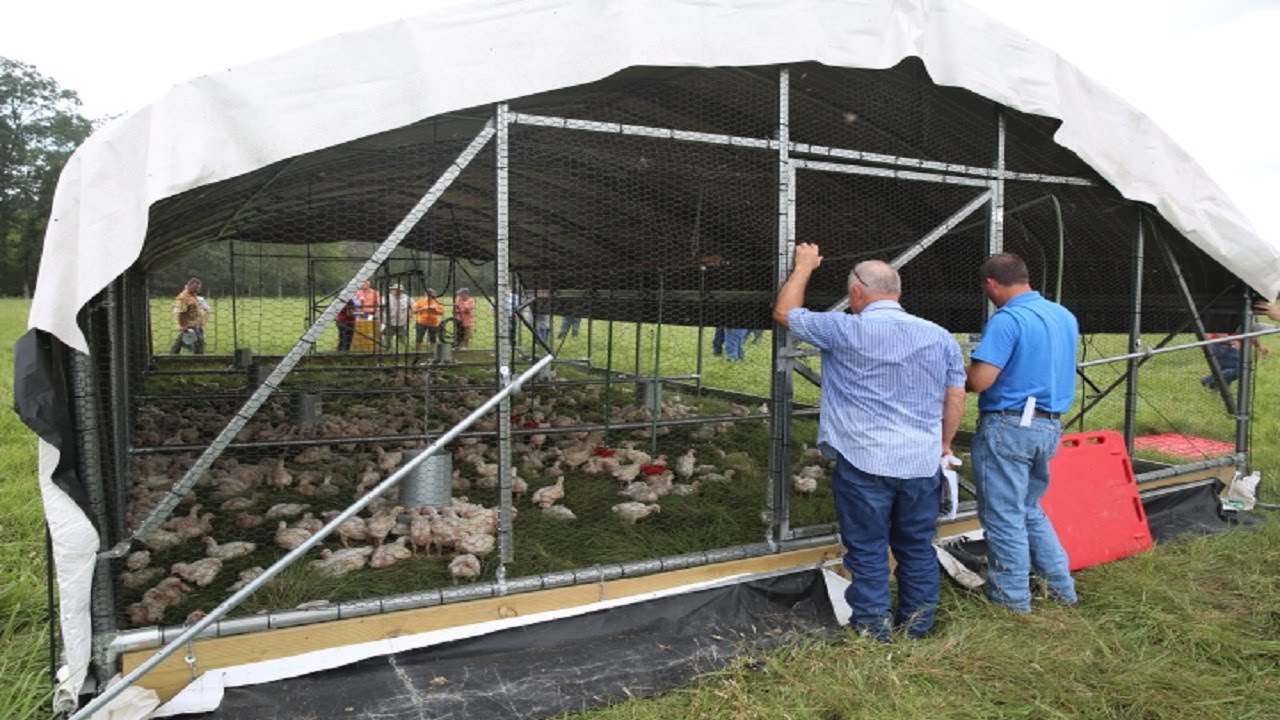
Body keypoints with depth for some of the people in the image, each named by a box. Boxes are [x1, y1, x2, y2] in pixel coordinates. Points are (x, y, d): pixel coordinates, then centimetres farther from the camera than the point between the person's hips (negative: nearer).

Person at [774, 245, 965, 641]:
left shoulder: (844, 331, -9)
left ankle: (875, 630, 18)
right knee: (918, 548, 18)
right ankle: (917, 626, 29)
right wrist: (944, 444, 22)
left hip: (865, 463, -4)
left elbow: (783, 313, 3)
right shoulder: (940, 337, 4)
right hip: (923, 463, 5)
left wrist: (804, 267, 16)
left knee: (867, 551, 8)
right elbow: (956, 398, 9)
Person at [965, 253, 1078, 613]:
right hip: (1049, 426, 9)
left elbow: (979, 381, -23)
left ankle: (1013, 603, 14)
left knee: (1004, 517, 4)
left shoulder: (1007, 320, -17)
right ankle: (1061, 588, 29)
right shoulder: (1065, 317, 11)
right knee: (1030, 509, 23)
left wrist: (959, 375, -2)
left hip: (1008, 427, -9)